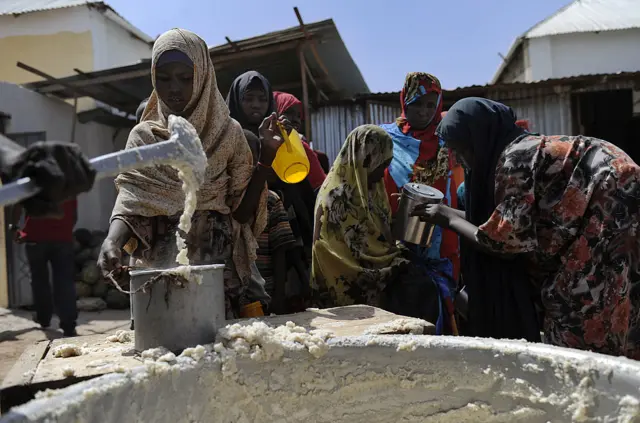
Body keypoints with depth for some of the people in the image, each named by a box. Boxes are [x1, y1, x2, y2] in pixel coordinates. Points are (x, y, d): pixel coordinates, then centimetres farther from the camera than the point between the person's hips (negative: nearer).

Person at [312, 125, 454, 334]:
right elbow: (353, 253, -18)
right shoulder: (338, 195, -16)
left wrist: (400, 253, -2)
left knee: (422, 282, -14)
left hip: (377, 267, 8)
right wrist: (399, 261, -14)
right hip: (352, 283, -7)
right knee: (417, 287, -22)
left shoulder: (371, 188, 10)